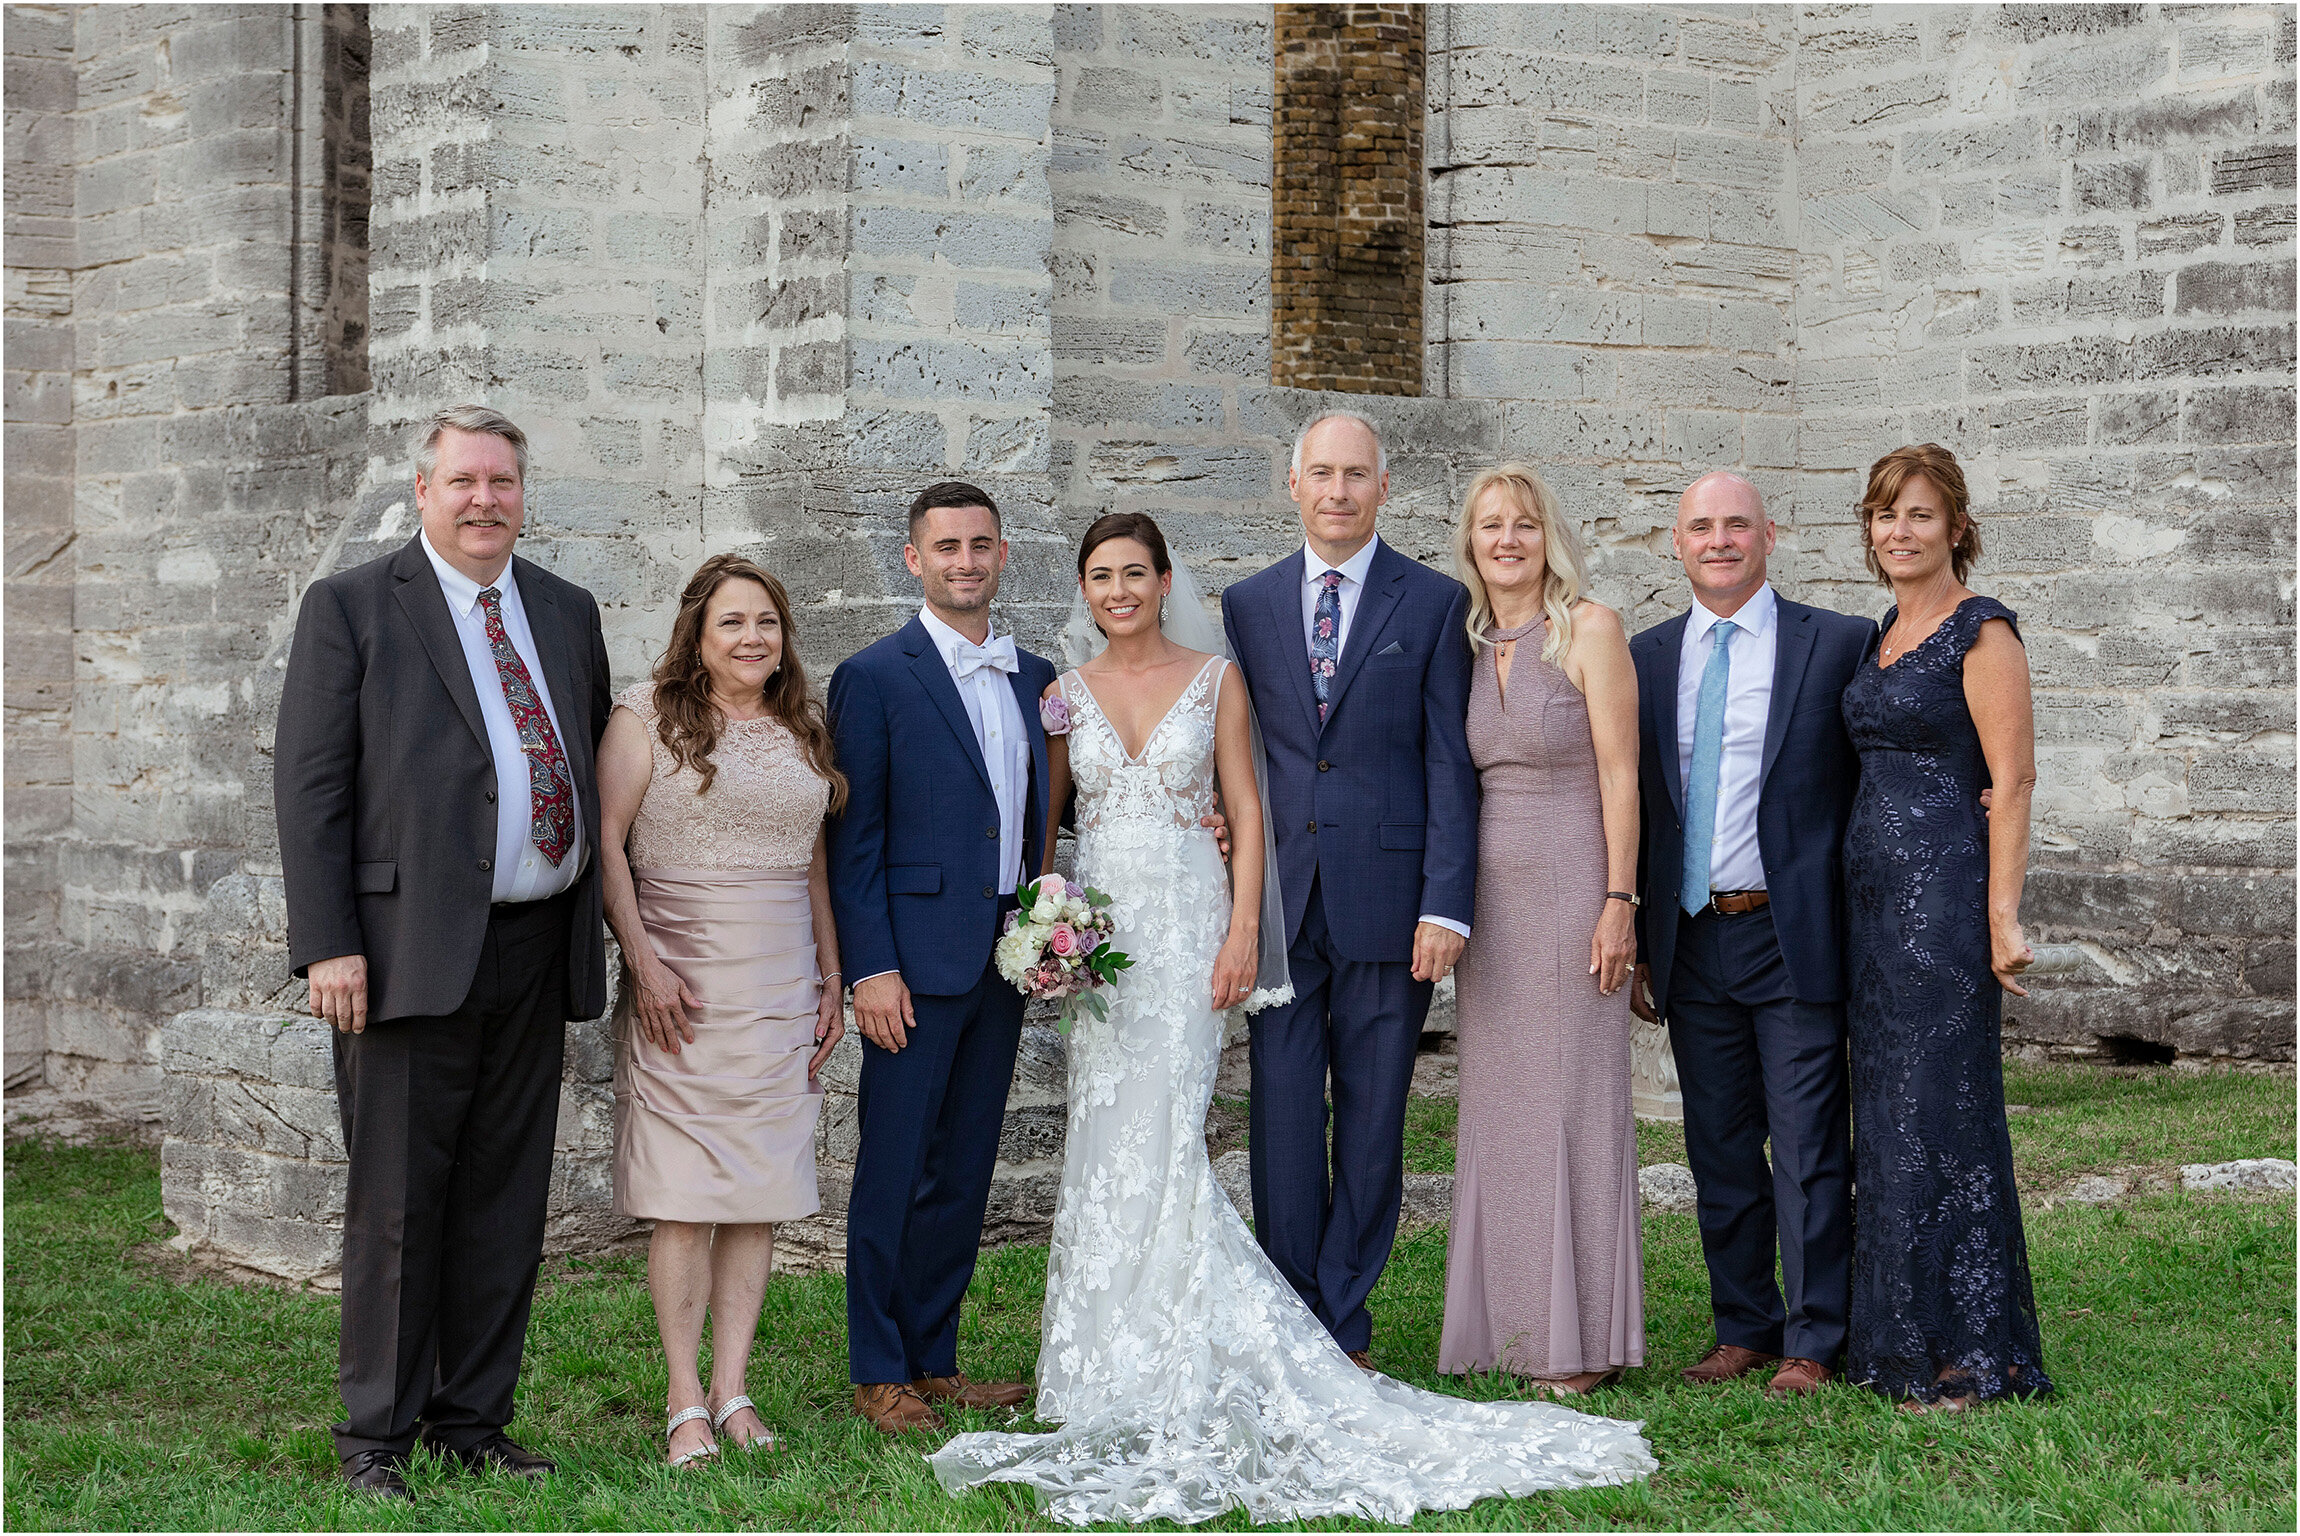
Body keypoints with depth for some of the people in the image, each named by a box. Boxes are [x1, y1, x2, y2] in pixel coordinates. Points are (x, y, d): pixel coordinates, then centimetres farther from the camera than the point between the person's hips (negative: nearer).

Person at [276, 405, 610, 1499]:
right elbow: (309, 783, -5)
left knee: (506, 1199, 9)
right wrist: (329, 945, -13)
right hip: (412, 951, -5)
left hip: (537, 954, 5)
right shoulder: (352, 606, -1)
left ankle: (472, 1419, 19)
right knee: (396, 1200, 0)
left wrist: (595, 924, 13)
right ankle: (376, 1431, 10)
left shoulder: (567, 613, 14)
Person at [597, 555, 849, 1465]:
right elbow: (605, 839, -7)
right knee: (684, 1193, -5)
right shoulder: (649, 715, -1)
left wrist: (831, 977, 12)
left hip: (784, 982, 5)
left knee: (760, 1190, 3)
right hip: (682, 978, -4)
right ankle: (686, 1401, -1)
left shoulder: (802, 731, 13)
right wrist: (643, 962, -14)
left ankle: (733, 1391, 8)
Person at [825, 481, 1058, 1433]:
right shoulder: (874, 677, -5)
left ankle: (936, 1361, 20)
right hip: (917, 958, -6)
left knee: (965, 1171, 11)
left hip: (1005, 956, 6)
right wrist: (871, 968, -13)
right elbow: (853, 837, -7)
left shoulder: (1033, 676, 12)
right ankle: (880, 1373, 9)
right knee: (896, 1169, 0)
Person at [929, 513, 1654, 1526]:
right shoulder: (1066, 694, 10)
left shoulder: (1214, 679, 4)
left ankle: (1167, 1385, -5)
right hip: (1096, 927, 3)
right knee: (1110, 1149, 2)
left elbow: (1246, 811, 1)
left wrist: (1243, 930, -9)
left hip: (1187, 922, -3)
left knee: (1154, 1141, -12)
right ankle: (1127, 1374, 10)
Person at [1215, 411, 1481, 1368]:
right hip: (1279, 896, 2)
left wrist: (1446, 905, -10)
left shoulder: (1434, 604, 2)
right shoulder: (1248, 605, 10)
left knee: (1372, 1121, 5)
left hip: (1386, 900, -2)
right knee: (1282, 1118, 3)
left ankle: (1345, 1329, 15)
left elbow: (1449, 765, -2)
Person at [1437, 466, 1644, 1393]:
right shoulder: (1467, 646, 11)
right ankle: (1507, 1328, 14)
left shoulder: (1590, 629, -5)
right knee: (1496, 1103, 7)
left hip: (1572, 891, -6)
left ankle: (1581, 1339, 4)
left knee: (1574, 1100, -2)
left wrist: (1619, 901, -14)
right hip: (1488, 895, 6)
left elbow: (1620, 773, -8)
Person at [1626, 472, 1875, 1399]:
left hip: (1795, 936, -4)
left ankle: (1814, 1343, 7)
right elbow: (1635, 806, 13)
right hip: (1693, 941, 4)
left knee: (1808, 1153, -2)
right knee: (1719, 1152, 11)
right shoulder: (1647, 658, 10)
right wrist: (1636, 943, 9)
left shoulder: (1839, 645, -1)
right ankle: (1744, 1330, 22)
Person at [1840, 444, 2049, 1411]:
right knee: (1886, 1110, 10)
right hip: (1875, 893, 8)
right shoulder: (1886, 636, 16)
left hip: (1945, 891, -8)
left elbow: (2011, 780, -14)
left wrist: (2001, 916, -19)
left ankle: (1973, 1355, 1)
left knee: (1942, 1111, -6)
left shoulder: (1983, 632, -9)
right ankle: (1902, 1342, 17)